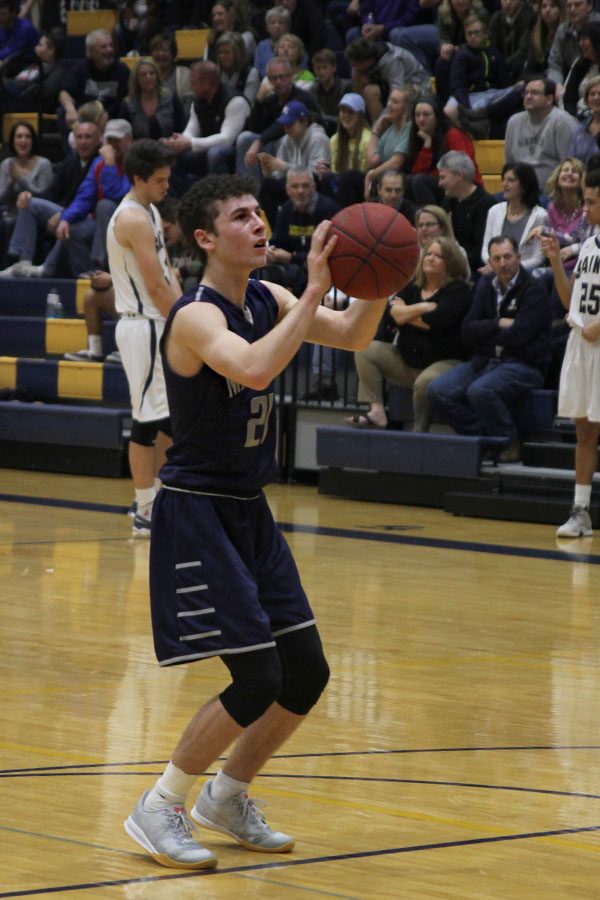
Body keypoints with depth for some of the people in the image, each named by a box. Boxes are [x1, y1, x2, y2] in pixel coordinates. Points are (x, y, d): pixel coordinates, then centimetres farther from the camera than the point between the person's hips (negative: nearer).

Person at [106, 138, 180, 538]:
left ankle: (157, 500, 23)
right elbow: (155, 286, -20)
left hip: (159, 325, 10)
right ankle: (145, 514, -1)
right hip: (144, 328, -10)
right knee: (149, 419, -6)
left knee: (170, 416, 15)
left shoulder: (149, 212, 14)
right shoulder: (134, 219, -17)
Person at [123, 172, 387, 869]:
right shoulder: (197, 316, -20)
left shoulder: (267, 301, 6)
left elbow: (353, 337, 8)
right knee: (257, 681, -12)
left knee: (306, 674, 10)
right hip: (197, 515, -9)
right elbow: (254, 369, -39)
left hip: (250, 514, 9)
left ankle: (227, 798, 28)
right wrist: (313, 292, -36)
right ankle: (159, 811, 3)